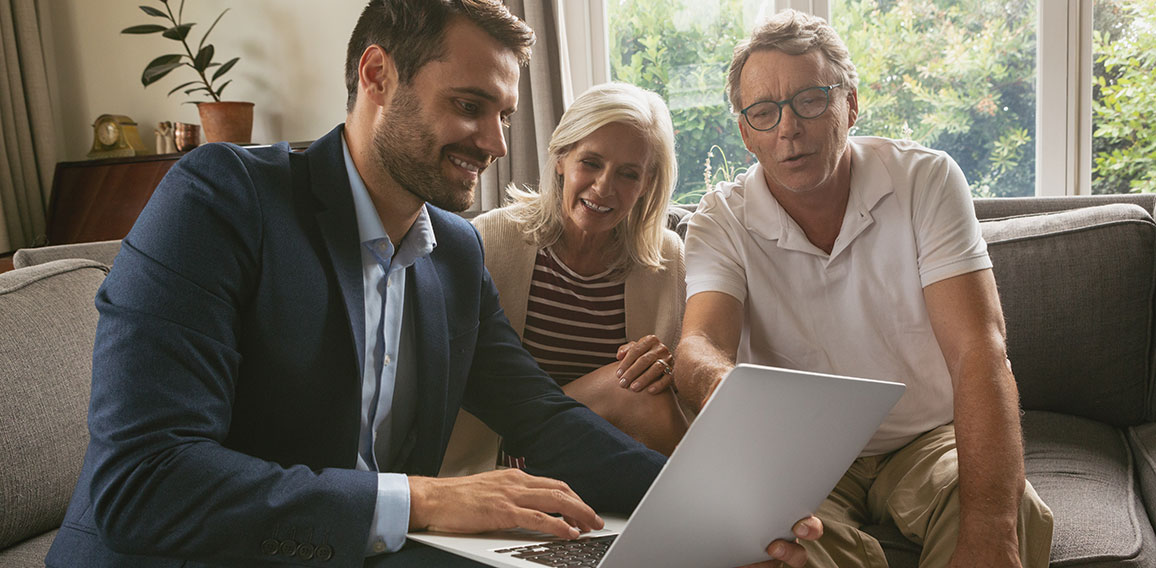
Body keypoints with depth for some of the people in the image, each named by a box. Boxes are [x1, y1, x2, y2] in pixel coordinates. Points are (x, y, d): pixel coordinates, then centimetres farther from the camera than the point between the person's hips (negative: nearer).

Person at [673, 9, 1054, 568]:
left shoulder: (926, 179, -9)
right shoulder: (721, 222, -6)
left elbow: (978, 352, -19)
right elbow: (699, 345, -22)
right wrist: (723, 385, -51)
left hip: (929, 438, 0)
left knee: (1013, 515, -30)